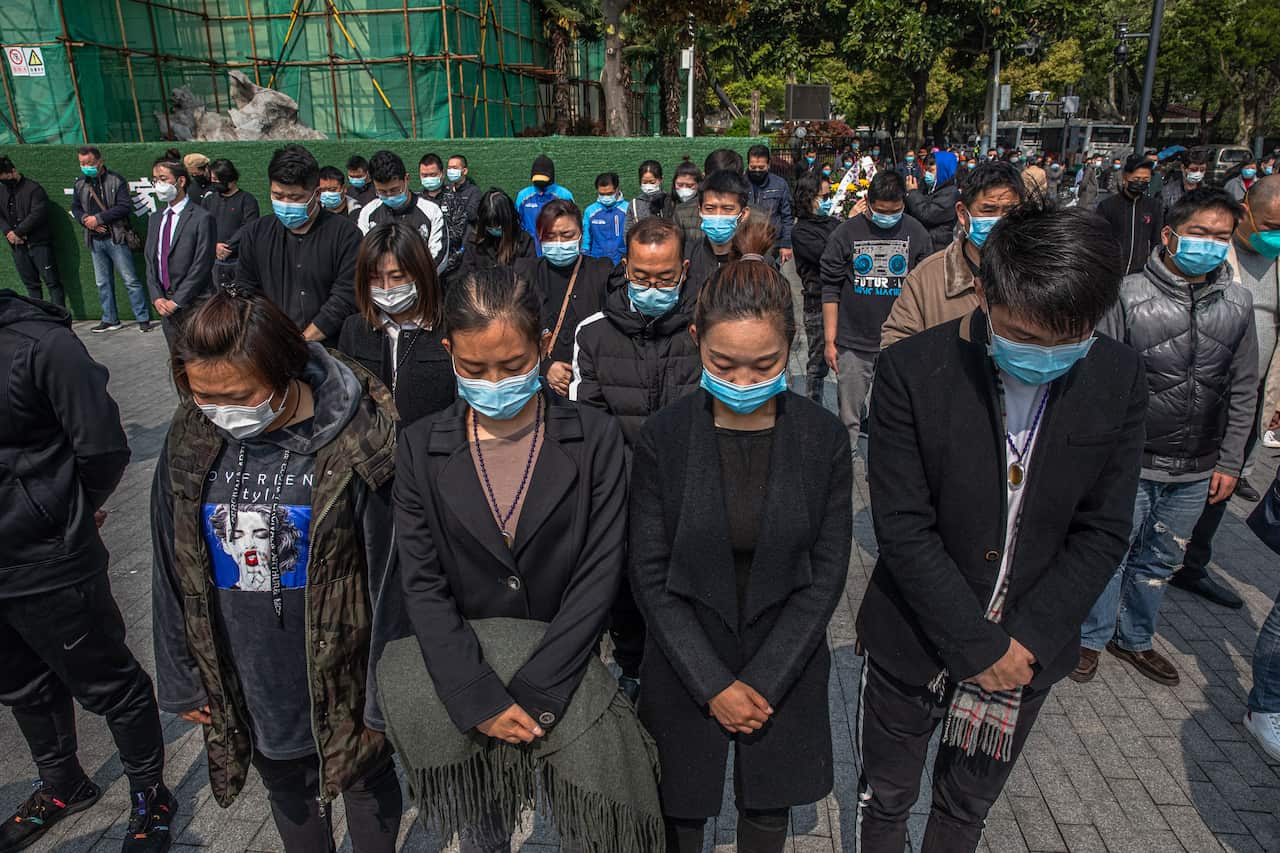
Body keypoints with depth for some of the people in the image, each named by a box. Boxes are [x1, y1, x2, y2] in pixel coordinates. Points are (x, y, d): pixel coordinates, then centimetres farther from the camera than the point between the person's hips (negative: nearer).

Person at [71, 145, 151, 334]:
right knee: (103, 283, 11)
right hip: (95, 240, 6)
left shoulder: (116, 180, -5)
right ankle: (110, 320, 19)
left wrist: (99, 218, -15)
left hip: (116, 238, -6)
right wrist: (86, 219, -6)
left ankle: (143, 318, 1)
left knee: (131, 280, -5)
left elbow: (125, 206, -13)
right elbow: (75, 208, 16)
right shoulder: (80, 183, 12)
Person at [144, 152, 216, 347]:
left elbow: (201, 266, -13)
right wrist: (157, 298, -1)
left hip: (194, 305, -6)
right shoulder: (155, 219, 15)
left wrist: (177, 301, -13)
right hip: (165, 306, 7)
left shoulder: (202, 218, -9)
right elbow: (150, 261, 14)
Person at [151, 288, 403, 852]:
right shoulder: (191, 440, -8)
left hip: (341, 671, -3)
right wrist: (181, 678, 7)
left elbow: (392, 577, -16)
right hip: (248, 679, 4)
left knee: (366, 780, 21)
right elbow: (172, 572, 2)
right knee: (286, 786, 26)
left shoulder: (359, 440, -22)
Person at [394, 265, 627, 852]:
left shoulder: (595, 439, -10)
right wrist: (479, 698, -17)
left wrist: (535, 692, -18)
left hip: (569, 681, -1)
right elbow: (422, 584, -8)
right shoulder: (422, 448, -6)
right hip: (466, 684, 1)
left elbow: (600, 574, -12)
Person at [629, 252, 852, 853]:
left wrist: (765, 683, -11)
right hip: (686, 669, 0)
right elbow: (650, 577, -9)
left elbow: (827, 574, -6)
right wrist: (714, 684, -13)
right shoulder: (664, 437, -13)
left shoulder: (824, 438, -11)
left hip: (786, 667, 1)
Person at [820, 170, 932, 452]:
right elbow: (830, 289, 1)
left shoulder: (916, 233, 3)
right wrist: (830, 340, -2)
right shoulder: (847, 232, -1)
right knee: (848, 418, 5)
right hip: (853, 344, -1)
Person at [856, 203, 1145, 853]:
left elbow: (1102, 531, -5)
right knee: (885, 801, 20)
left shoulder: (1118, 378, -9)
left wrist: (1025, 639, -12)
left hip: (1027, 646, 3)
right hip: (915, 642, -2)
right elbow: (903, 530, -19)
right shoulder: (911, 371, -20)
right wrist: (980, 646, -16)